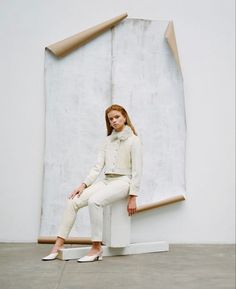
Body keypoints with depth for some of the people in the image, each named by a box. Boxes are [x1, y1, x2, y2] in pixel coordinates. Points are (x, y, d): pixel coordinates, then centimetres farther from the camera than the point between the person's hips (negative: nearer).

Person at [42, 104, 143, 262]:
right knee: (73, 202, -15)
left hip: (123, 181, -6)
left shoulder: (134, 140, -2)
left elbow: (137, 170, -7)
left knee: (94, 201, -34)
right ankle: (59, 245, -14)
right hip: (106, 180, 6)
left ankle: (96, 247, -25)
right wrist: (84, 184, -5)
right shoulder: (107, 141, 15)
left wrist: (133, 197, -13)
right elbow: (98, 166, 9)